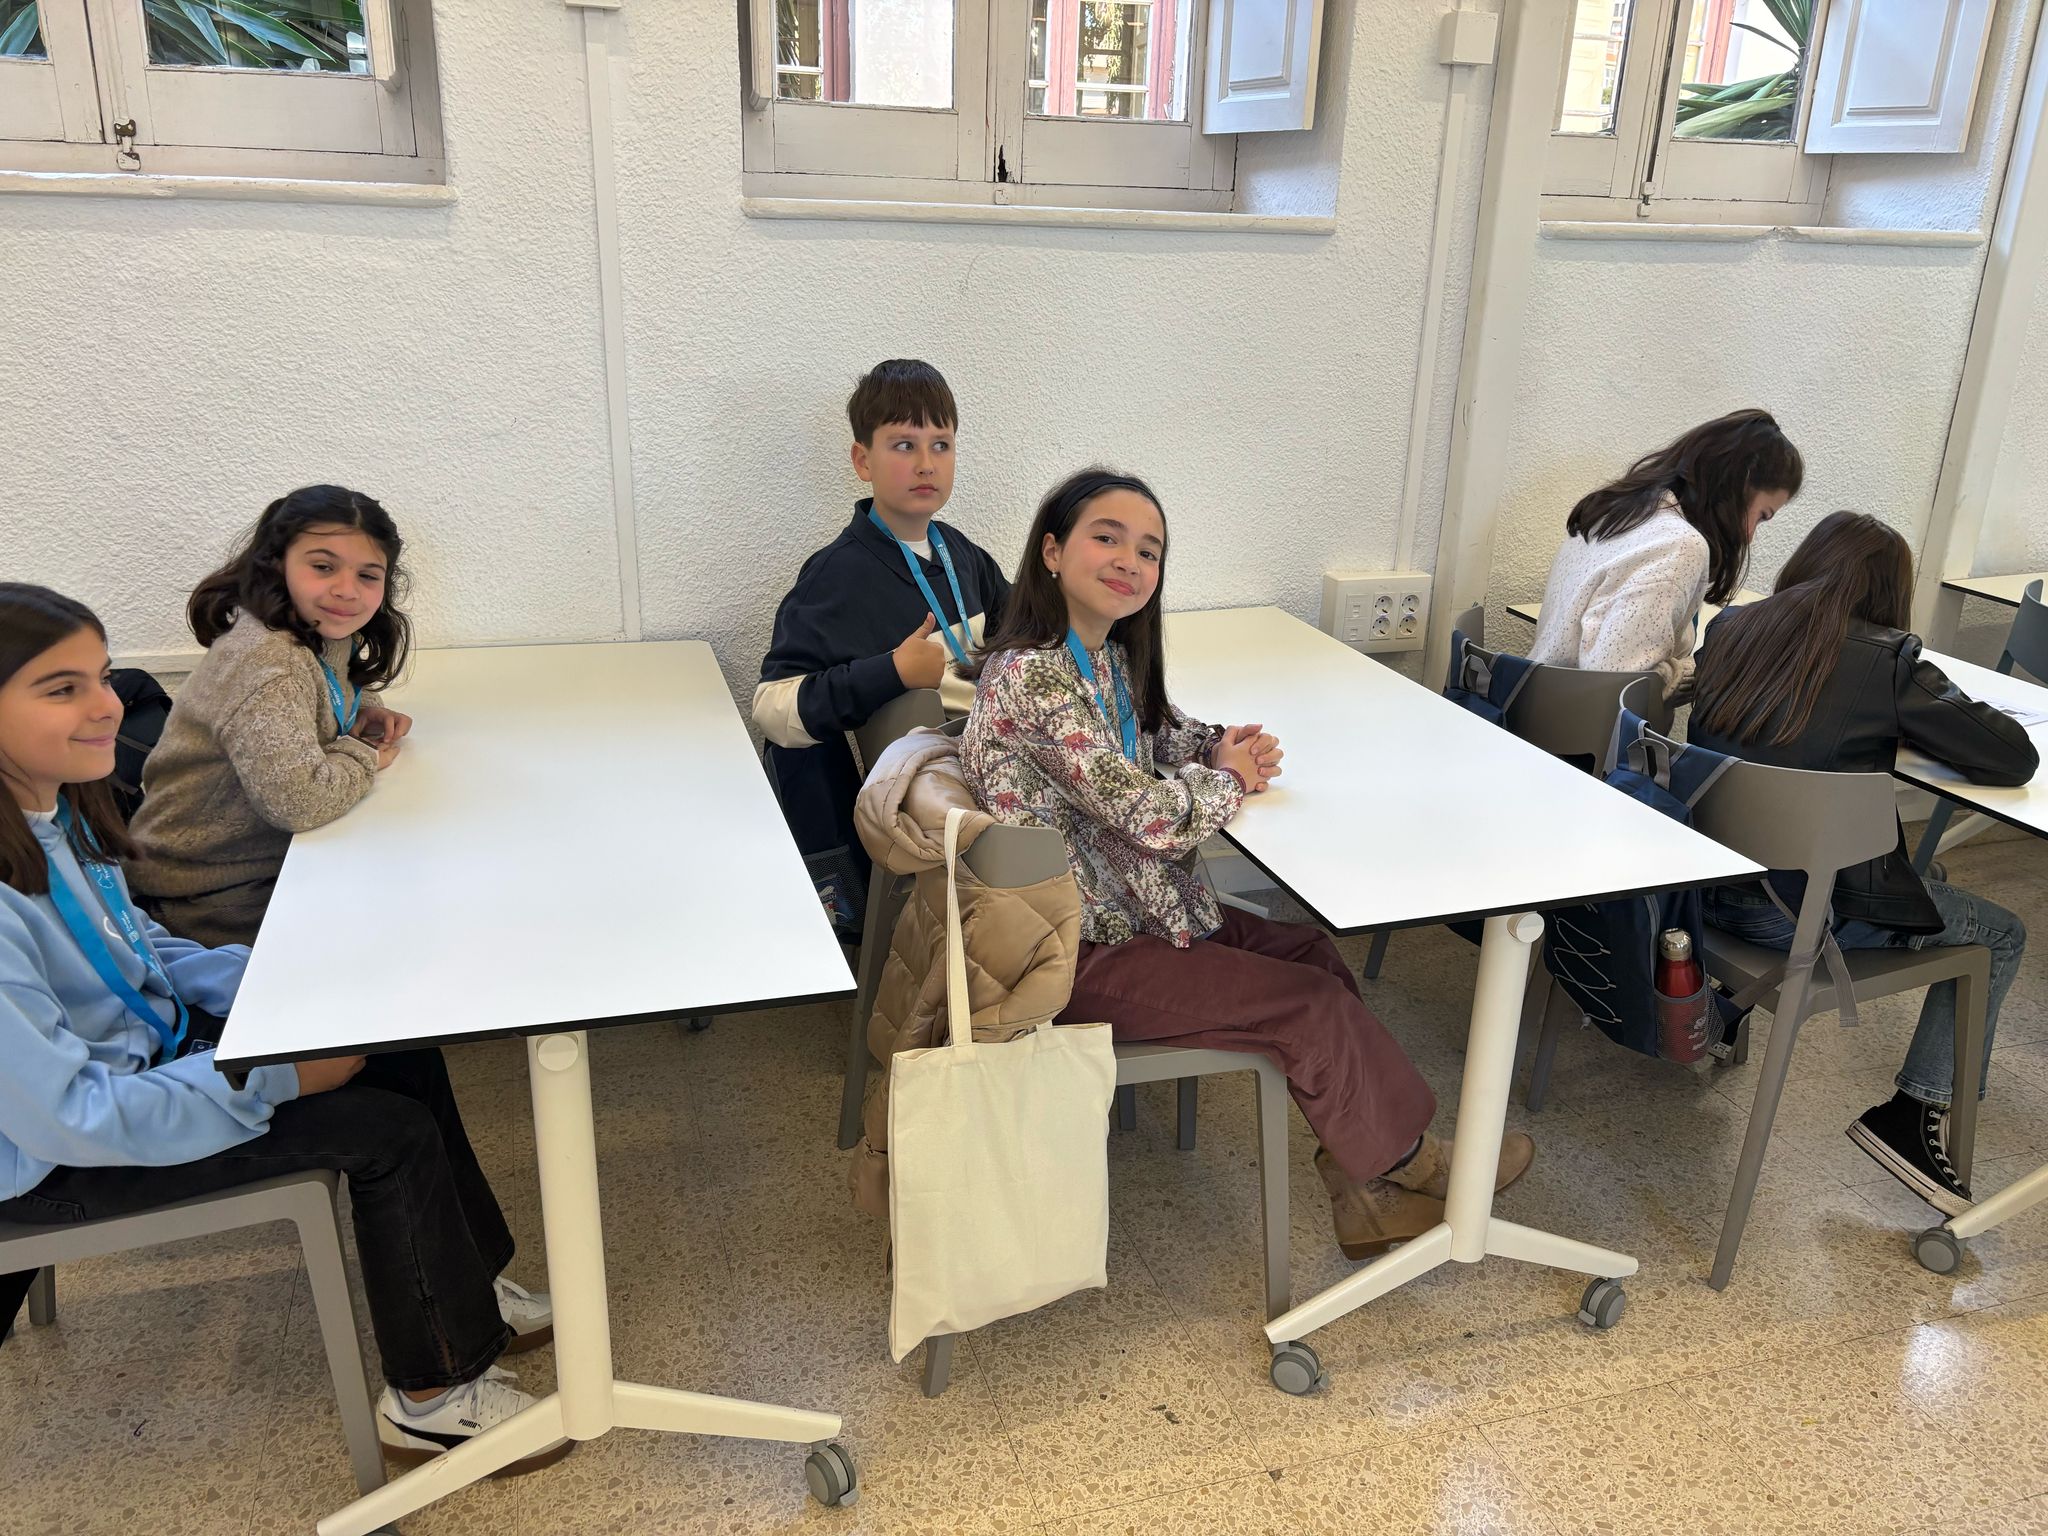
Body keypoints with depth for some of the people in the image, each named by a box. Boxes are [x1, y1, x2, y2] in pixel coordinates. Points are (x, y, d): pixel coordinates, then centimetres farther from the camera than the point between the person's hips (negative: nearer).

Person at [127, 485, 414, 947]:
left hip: (273, 855, 8)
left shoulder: (323, 634, -2)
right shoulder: (265, 662, -28)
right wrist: (364, 755, -18)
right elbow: (298, 799, -38)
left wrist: (359, 714, -1)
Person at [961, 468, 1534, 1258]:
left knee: (1314, 954, 6)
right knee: (1313, 1004, -5)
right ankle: (1407, 1158, 21)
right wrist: (1228, 781, -5)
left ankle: (1365, 1190, 12)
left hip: (1134, 905, 9)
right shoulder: (1032, 675, -25)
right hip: (1084, 954, -9)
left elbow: (1159, 738, 22)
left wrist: (1228, 745, -1)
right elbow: (1147, 815, -26)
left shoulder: (1106, 658, 4)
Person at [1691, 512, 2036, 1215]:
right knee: (2000, 936, 17)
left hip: (1706, 882, 6)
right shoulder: (1888, 663, -11)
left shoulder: (1729, 628, 2)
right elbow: (2016, 759, -5)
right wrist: (1923, 719, 12)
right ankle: (1914, 1110, 12)